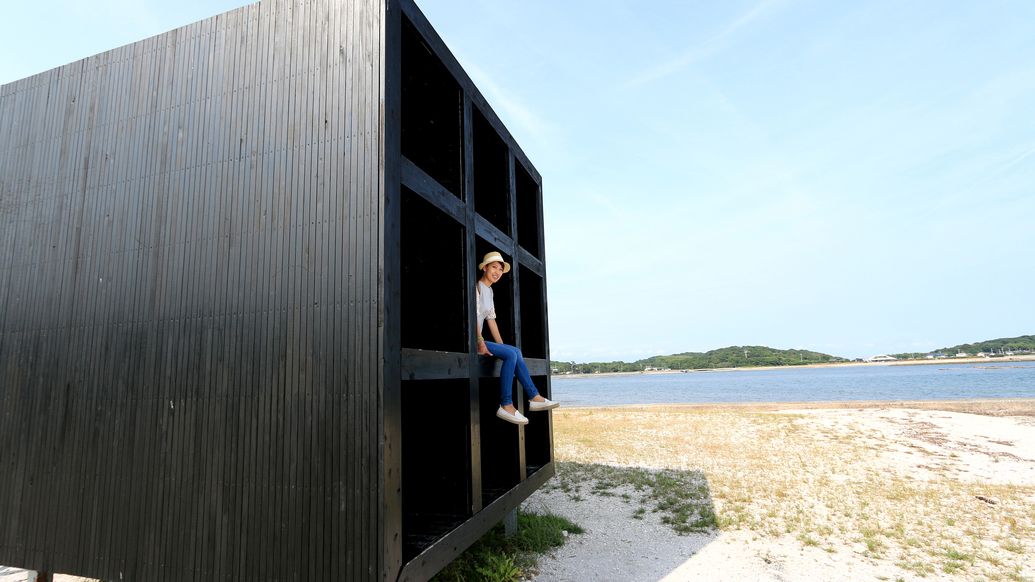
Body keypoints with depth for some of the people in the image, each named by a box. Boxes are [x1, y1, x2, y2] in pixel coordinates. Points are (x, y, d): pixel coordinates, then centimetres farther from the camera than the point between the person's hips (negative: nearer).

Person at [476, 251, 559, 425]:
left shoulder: (489, 290, 20)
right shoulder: (477, 287, -8)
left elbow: (491, 319, 20)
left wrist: (501, 346, 14)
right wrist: (480, 342, -23)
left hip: (479, 339, 9)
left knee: (515, 352, 4)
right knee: (511, 354, -19)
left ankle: (534, 397, 5)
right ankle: (506, 405, -17)